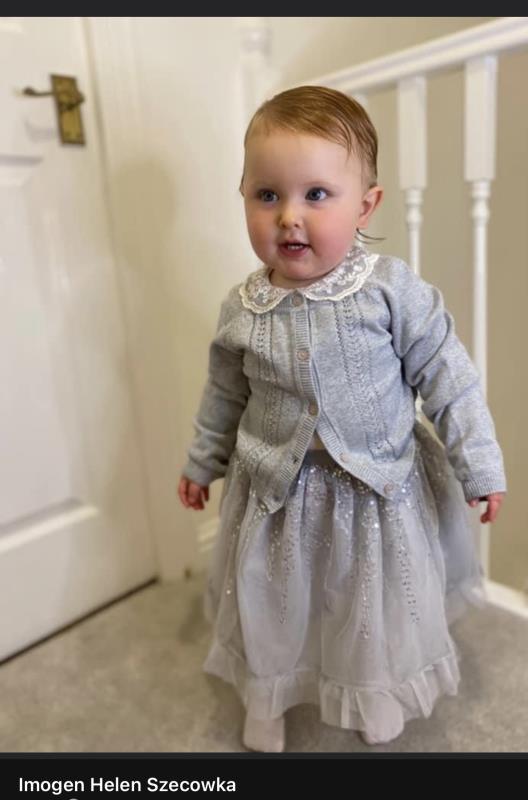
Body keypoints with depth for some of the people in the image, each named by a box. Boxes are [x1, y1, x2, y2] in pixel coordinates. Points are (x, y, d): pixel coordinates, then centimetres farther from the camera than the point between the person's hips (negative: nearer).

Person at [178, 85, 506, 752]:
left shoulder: (393, 291, -18)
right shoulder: (241, 309, -9)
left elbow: (448, 380, -10)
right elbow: (225, 394, 6)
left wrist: (479, 466, -6)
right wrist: (202, 461, 16)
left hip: (378, 489, -1)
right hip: (276, 494, 2)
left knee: (378, 609, 21)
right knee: (271, 607, 20)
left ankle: (378, 696, 55)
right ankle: (266, 699, 52)